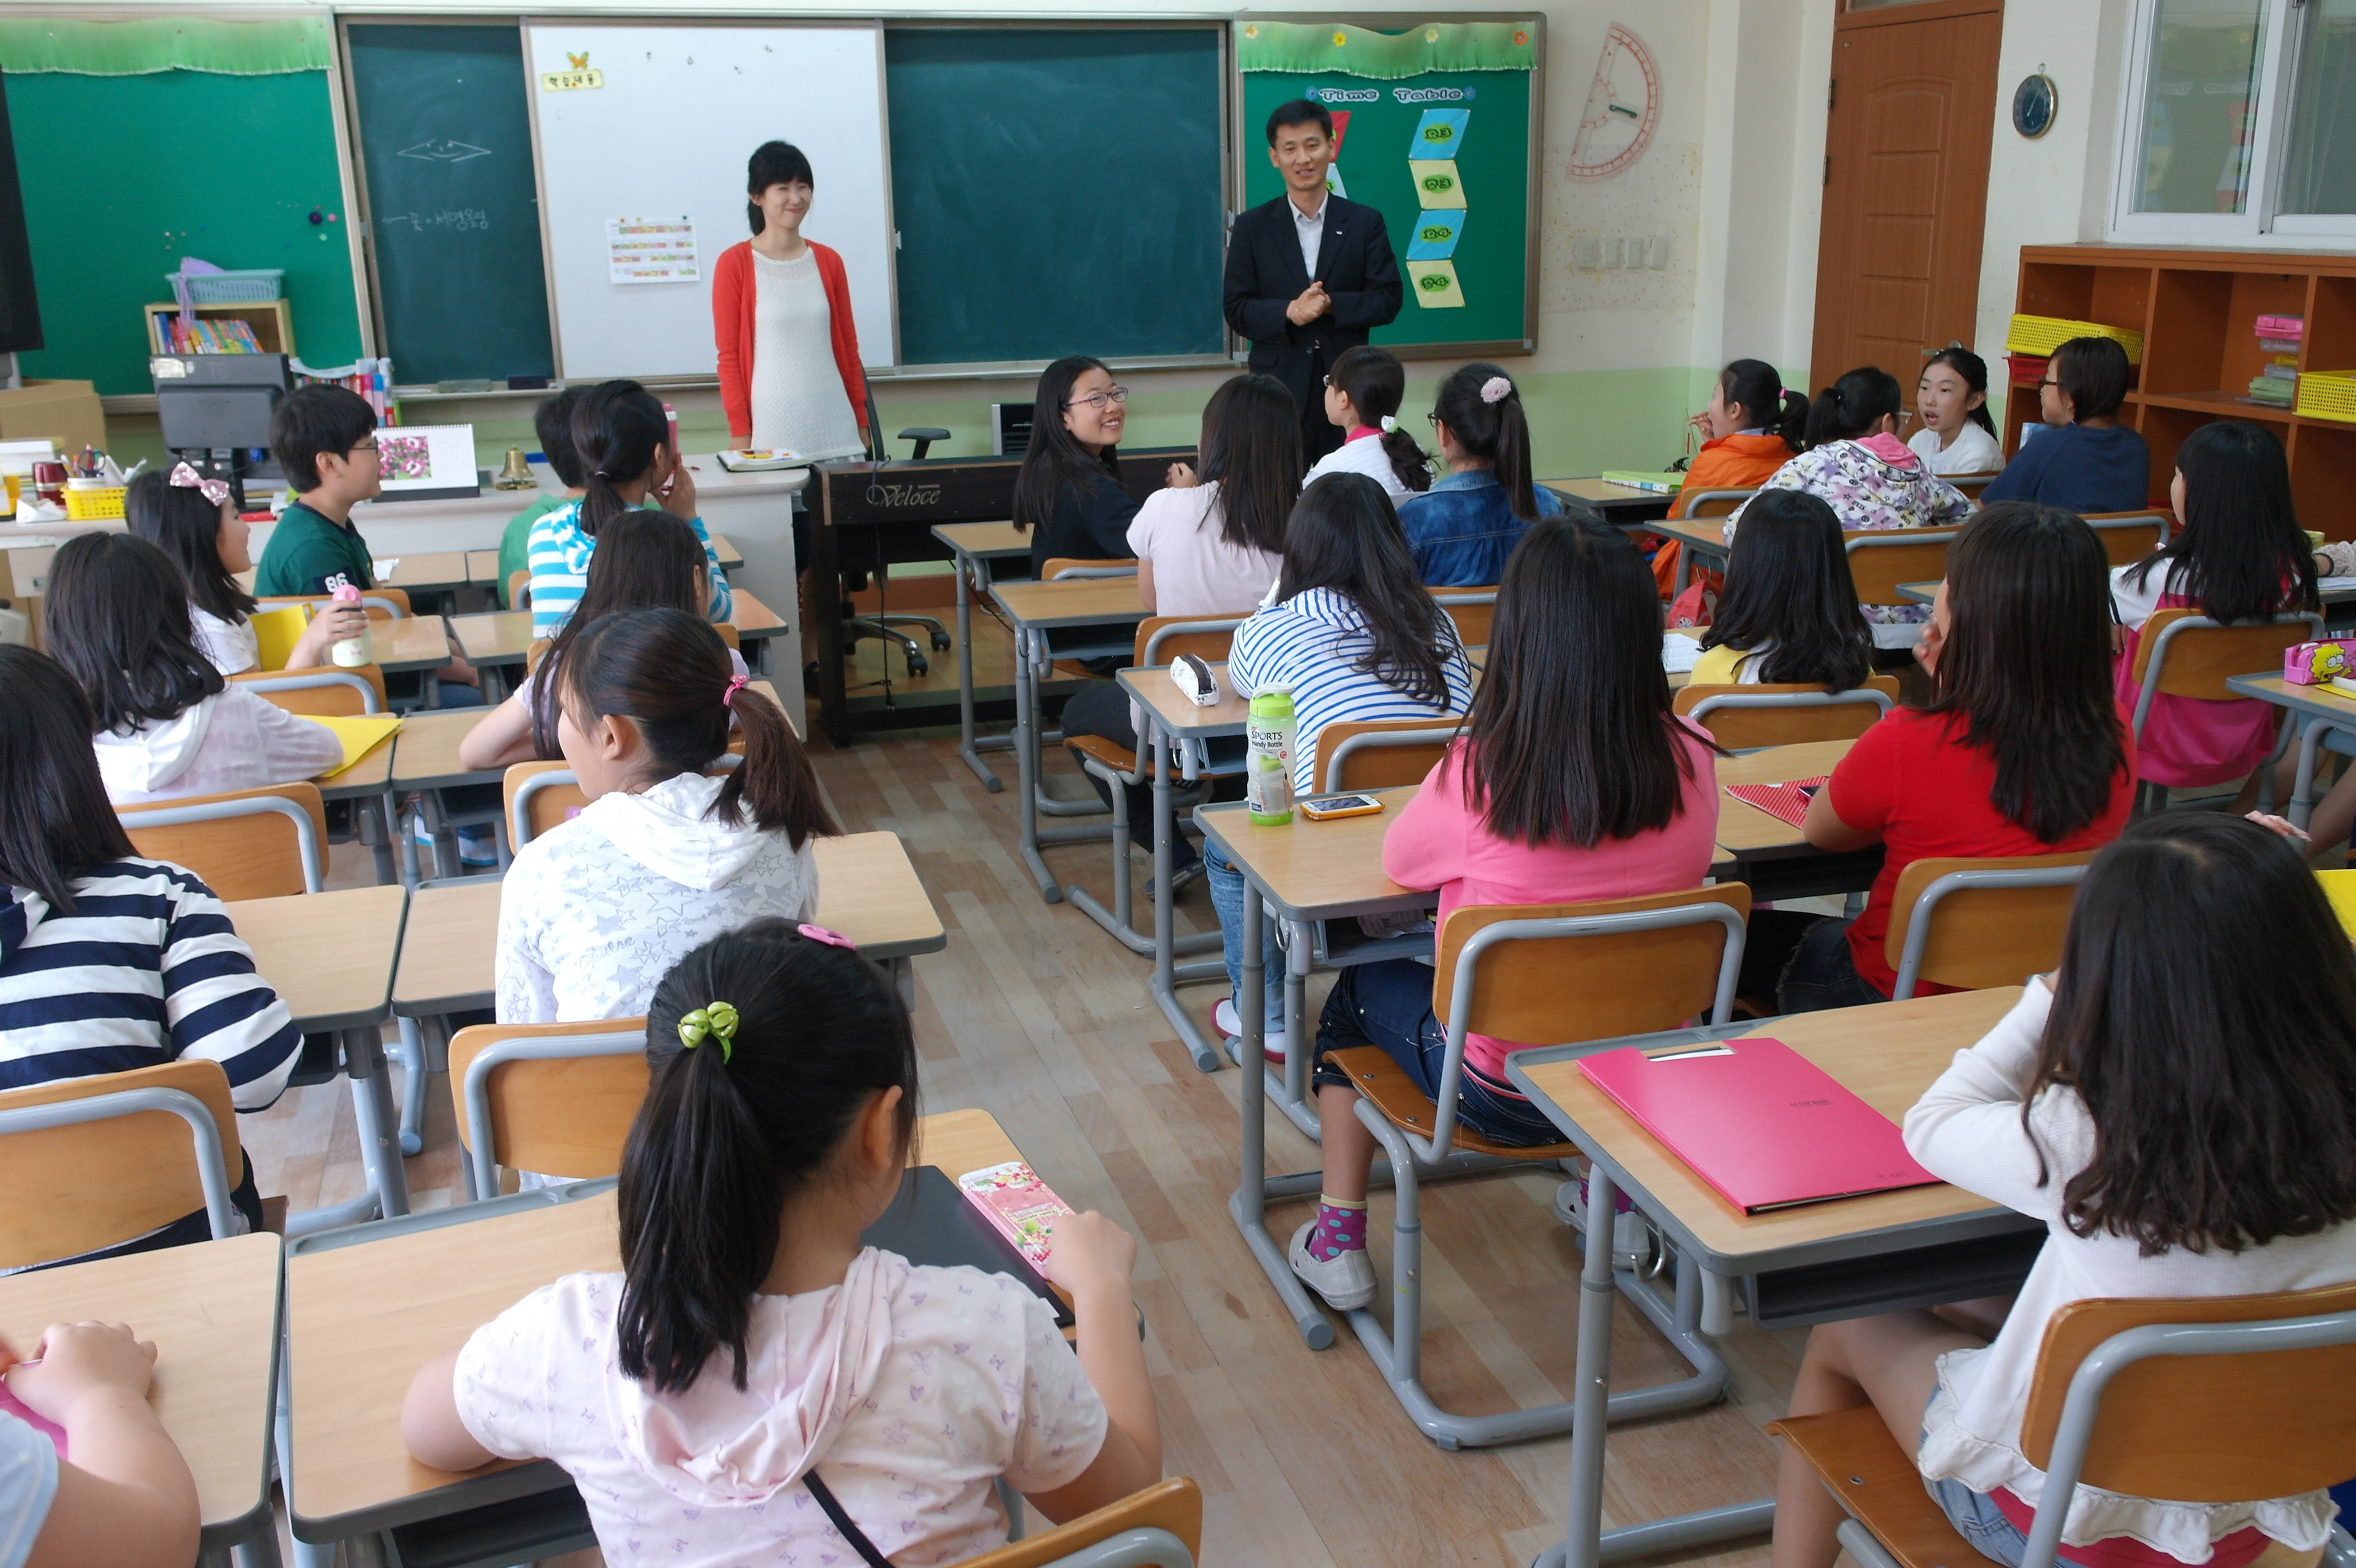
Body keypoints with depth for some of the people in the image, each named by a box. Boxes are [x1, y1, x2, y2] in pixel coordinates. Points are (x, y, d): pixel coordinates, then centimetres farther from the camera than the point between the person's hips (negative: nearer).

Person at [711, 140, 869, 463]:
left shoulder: (828, 261, 10)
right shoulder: (734, 264, -1)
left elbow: (849, 347, 14)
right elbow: (729, 357, -1)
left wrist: (862, 424, 12)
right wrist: (740, 436, -6)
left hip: (836, 428, 3)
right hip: (773, 431, -3)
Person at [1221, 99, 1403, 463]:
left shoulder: (1365, 222, 6)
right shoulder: (1252, 227, 5)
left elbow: (1389, 299, 2)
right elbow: (1237, 310, 1)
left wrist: (1332, 304, -15)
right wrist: (1288, 312, -18)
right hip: (1279, 387, -1)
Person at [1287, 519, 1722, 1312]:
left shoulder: (1481, 775, -26)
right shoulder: (1690, 762, -15)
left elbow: (1398, 860, -5)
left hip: (1503, 1090, -3)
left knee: (1359, 989, 25)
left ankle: (1337, 1241, 29)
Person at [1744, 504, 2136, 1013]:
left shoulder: (1907, 743, -29)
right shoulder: (2114, 740, -14)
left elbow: (1820, 832, -7)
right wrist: (1955, 688, -4)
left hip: (1907, 993, -5)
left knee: (1760, 936, 24)